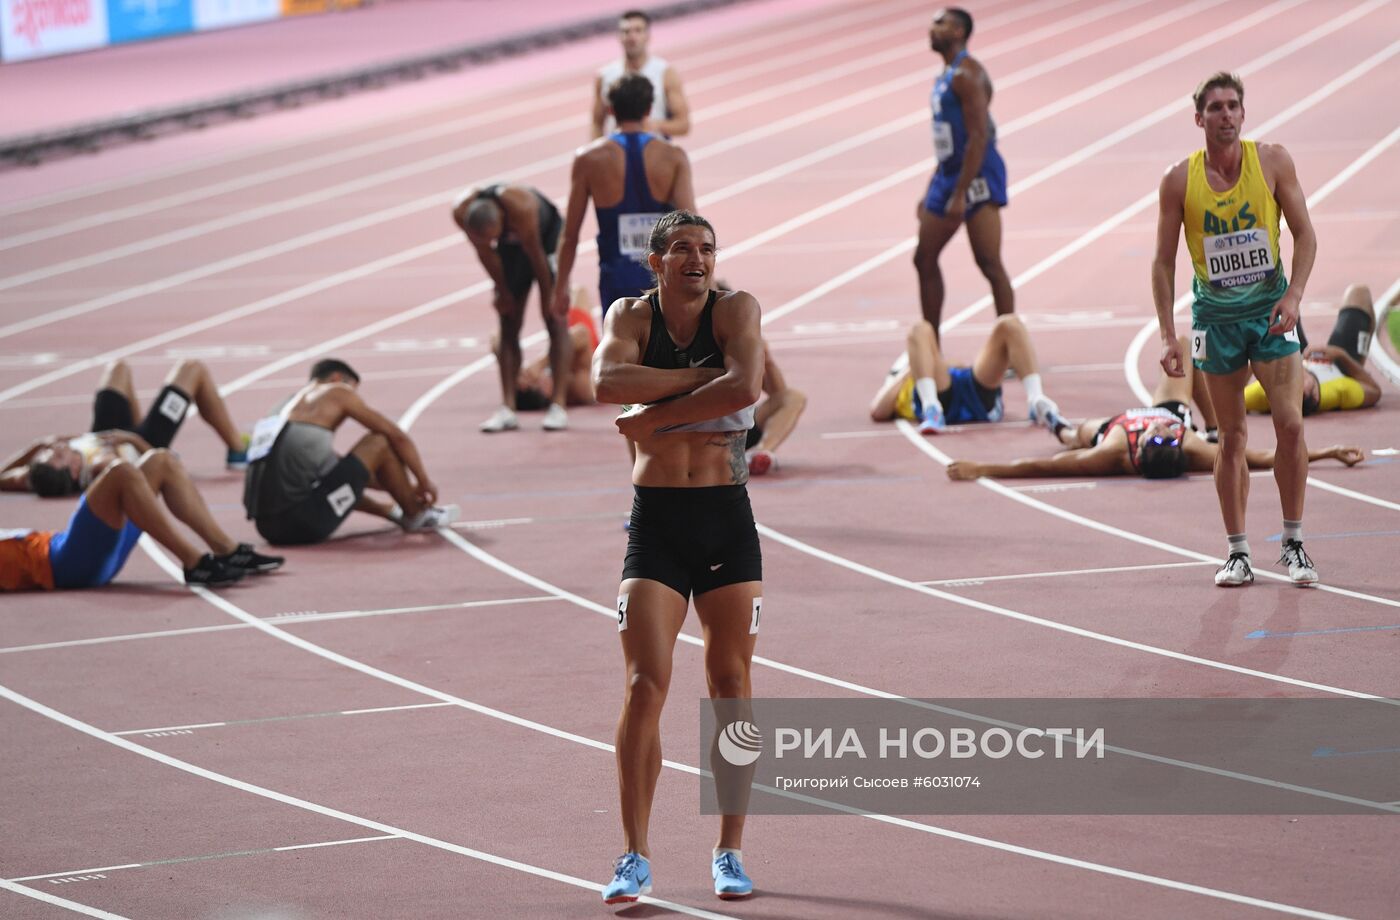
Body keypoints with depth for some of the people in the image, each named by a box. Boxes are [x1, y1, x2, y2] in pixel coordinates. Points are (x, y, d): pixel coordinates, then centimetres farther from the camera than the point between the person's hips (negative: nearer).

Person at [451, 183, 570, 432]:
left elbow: (536, 256, -28)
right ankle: (507, 409, -3)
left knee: (555, 320, -12)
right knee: (508, 325, -1)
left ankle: (559, 406, -17)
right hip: (511, 242, 4)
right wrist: (502, 291, -3)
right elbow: (485, 253, -13)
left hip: (546, 236, -4)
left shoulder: (521, 207, -42)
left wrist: (548, 299, -17)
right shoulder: (462, 212, -30)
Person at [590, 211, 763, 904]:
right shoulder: (631, 315, 1)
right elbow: (608, 382, -20)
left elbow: (744, 388, -22)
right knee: (644, 686, -8)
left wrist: (653, 416, -17)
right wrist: (700, 378, -19)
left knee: (731, 685, 2)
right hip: (655, 518, 0)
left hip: (727, 516, 0)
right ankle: (634, 858, -4)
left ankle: (730, 852, 11)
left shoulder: (735, 309, -3)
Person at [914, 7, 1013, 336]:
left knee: (989, 264, -8)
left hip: (977, 175, -10)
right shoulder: (946, 76, 16)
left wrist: (960, 195, -24)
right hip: (949, 173, 10)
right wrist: (930, 193, 22)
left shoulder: (967, 75, -15)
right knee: (925, 260, 10)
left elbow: (978, 138, -21)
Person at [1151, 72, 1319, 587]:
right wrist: (1168, 335, -5)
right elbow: (1164, 261, 1)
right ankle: (1237, 553, 12)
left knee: (1290, 424, -10)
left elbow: (1305, 235, 0)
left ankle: (1294, 545, 2)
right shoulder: (1180, 181, -5)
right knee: (1231, 435, 4)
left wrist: (1293, 295, -15)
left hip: (1270, 309, 0)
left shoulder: (1272, 162, -4)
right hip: (1215, 313, 0)